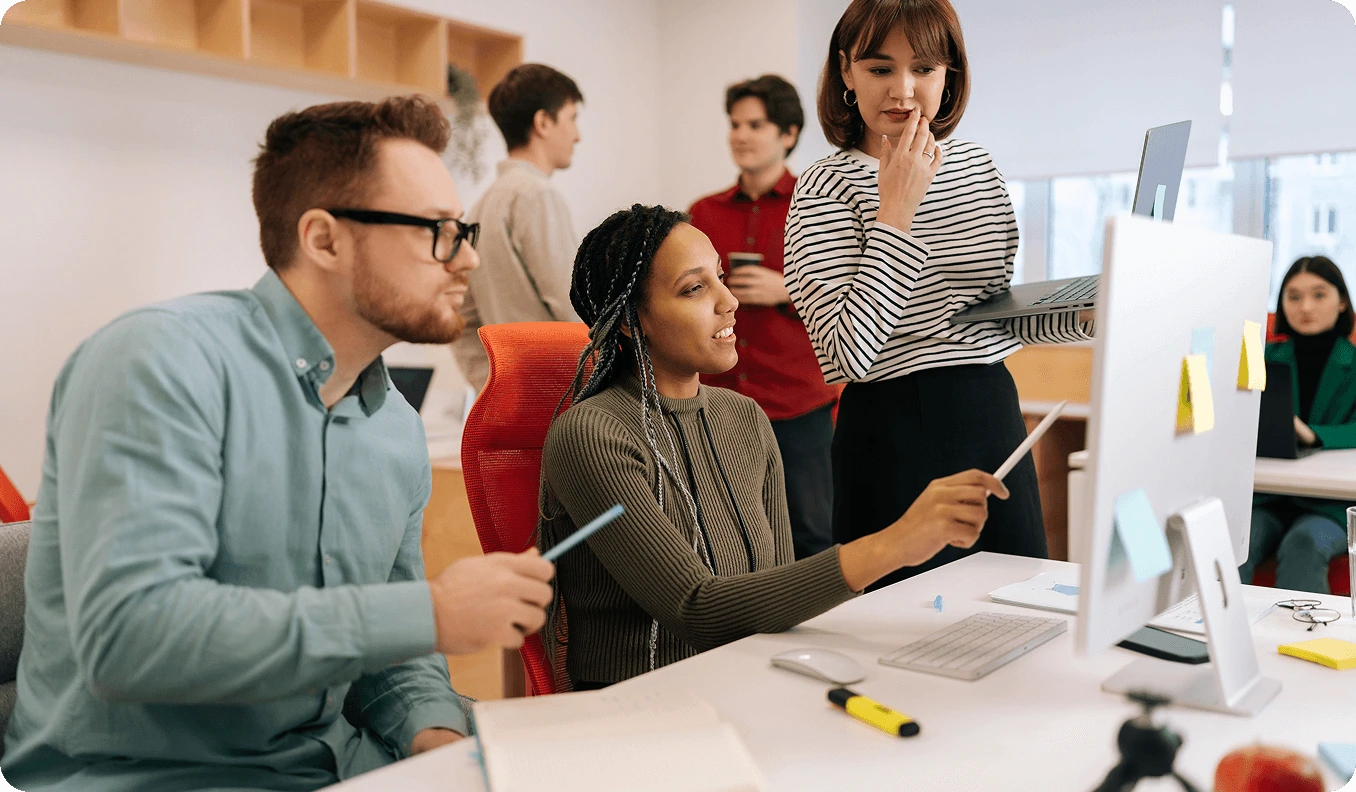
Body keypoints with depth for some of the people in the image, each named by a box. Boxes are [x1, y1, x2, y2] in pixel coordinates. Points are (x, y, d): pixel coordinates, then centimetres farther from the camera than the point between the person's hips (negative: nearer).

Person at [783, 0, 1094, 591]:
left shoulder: (978, 166, 9)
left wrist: (1085, 316, 1)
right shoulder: (826, 188, -10)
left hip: (996, 415, 6)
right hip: (896, 435, -6)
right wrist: (895, 214, -19)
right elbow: (848, 354, -21)